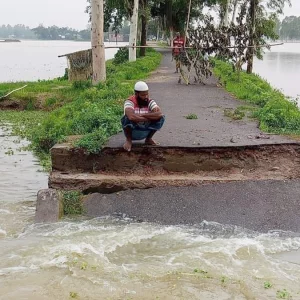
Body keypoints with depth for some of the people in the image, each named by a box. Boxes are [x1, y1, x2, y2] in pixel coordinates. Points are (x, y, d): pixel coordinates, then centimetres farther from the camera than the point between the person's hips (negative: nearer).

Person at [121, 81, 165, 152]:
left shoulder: (150, 101, -7)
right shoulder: (130, 102, -19)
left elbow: (159, 114, -25)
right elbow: (131, 117, -40)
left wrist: (142, 115, -29)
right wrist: (149, 118, -28)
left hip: (145, 132, 3)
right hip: (133, 131, -3)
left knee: (161, 118, -17)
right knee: (127, 118, -33)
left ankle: (148, 139, 5)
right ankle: (128, 140, -7)